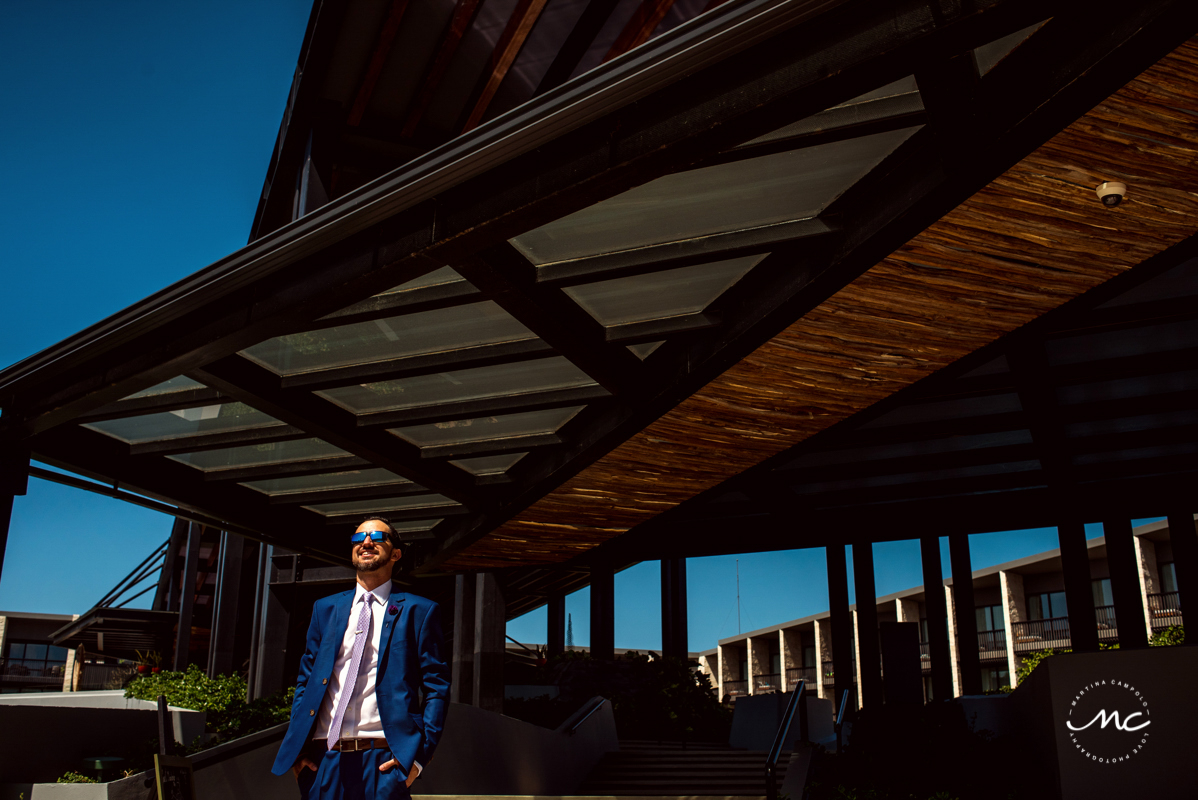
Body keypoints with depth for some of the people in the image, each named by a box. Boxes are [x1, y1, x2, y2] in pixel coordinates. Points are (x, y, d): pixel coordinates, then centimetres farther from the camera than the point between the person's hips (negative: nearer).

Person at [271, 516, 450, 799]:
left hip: (384, 762, -3)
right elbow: (306, 679, 15)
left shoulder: (419, 611, 3)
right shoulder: (325, 608, 15)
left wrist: (419, 753, -11)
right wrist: (297, 746, 4)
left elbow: (437, 688, -1)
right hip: (322, 761, 4)